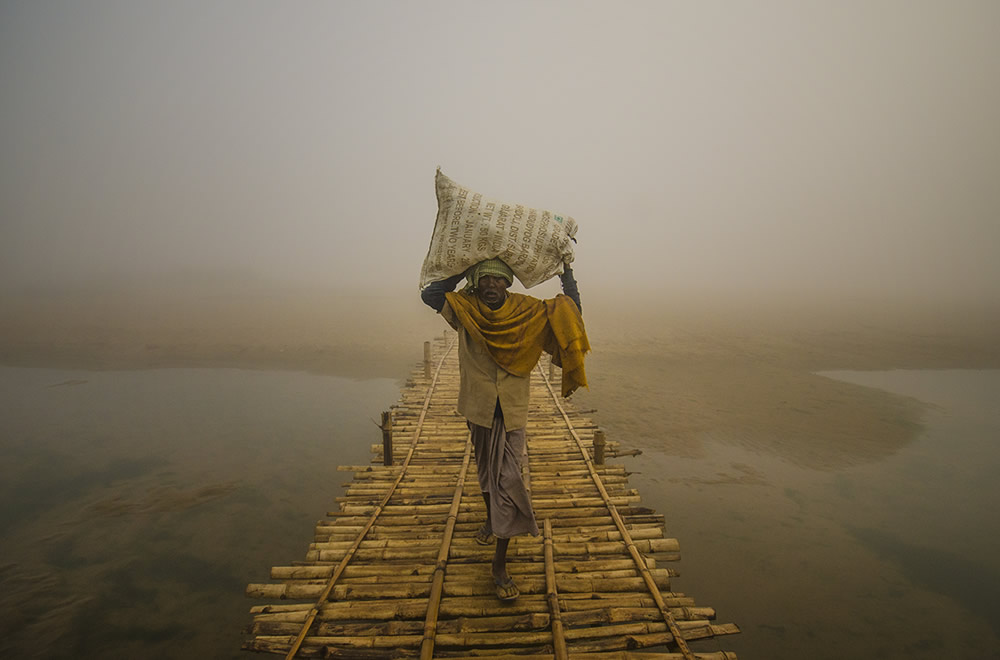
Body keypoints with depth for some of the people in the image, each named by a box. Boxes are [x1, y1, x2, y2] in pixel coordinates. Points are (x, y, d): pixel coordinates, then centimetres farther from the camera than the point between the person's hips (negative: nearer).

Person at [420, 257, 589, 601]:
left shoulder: (526, 311, -7)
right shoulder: (465, 309, -6)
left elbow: (569, 310, -4)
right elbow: (429, 294, -16)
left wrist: (567, 270, -6)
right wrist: (464, 270, -10)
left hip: (511, 411, -2)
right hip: (478, 408, 2)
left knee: (507, 480, -5)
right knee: (486, 470, 24)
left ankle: (500, 563, 8)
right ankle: (491, 519, 52)